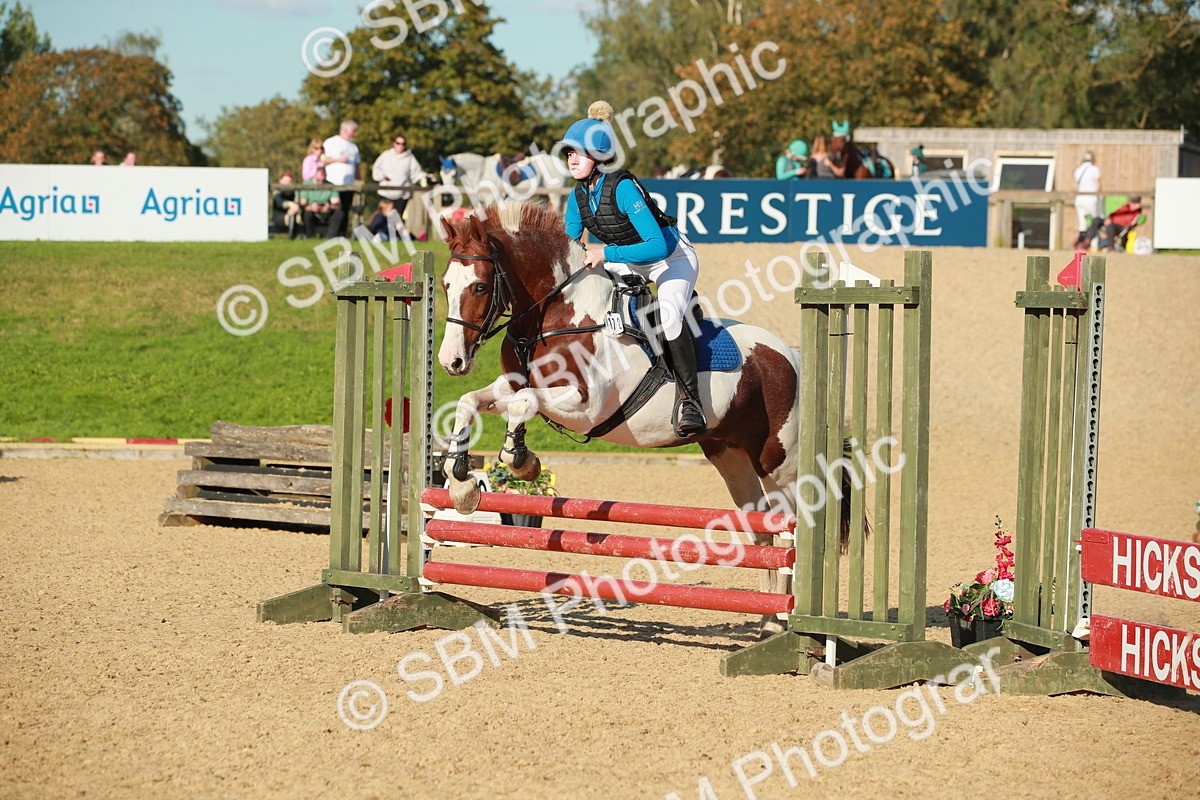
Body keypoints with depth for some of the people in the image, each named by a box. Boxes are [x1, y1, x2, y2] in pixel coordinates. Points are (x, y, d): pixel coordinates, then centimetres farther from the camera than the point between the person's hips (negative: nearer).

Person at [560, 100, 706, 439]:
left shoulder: (623, 188, -30)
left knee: (668, 313, -35)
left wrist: (606, 254, -41)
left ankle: (689, 399, -28)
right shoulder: (578, 198, -7)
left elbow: (658, 246, -38)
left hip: (673, 258, -8)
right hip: (628, 264, 8)